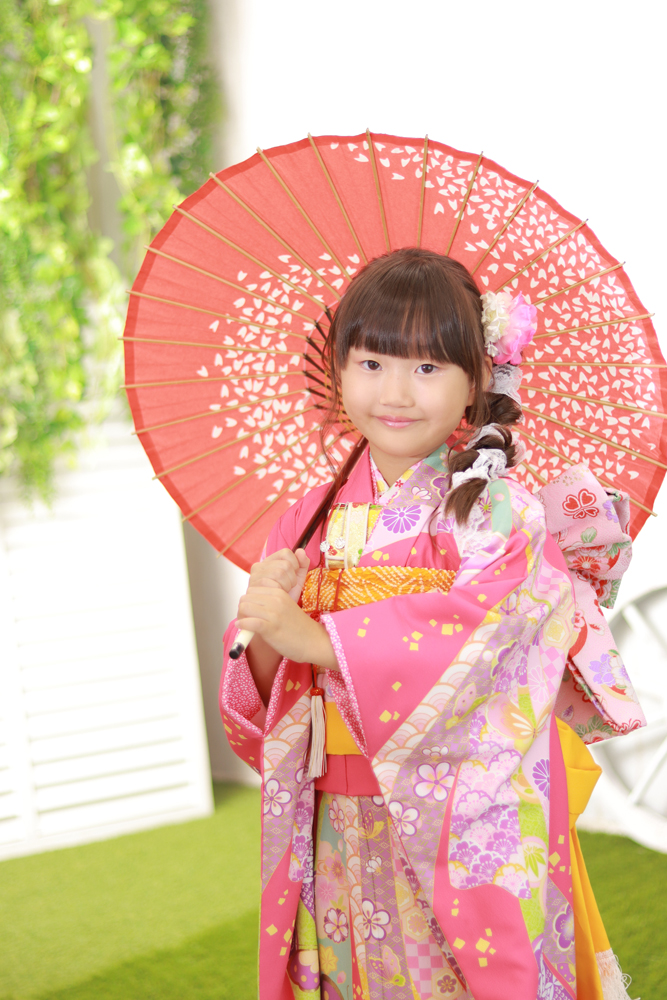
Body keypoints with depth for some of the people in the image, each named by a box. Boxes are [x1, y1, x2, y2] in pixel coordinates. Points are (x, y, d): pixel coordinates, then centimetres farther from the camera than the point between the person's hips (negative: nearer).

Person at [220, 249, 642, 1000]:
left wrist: (311, 637, -24)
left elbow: (476, 642, -23)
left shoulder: (499, 513, -7)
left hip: (468, 826, -4)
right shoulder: (316, 519, 5)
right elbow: (262, 705, 6)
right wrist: (265, 634, -16)